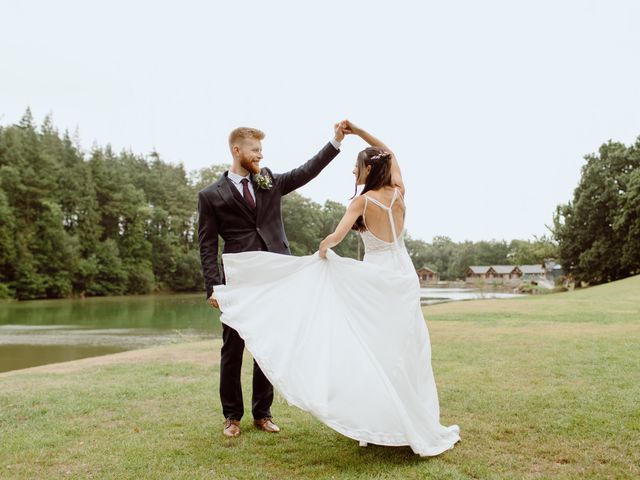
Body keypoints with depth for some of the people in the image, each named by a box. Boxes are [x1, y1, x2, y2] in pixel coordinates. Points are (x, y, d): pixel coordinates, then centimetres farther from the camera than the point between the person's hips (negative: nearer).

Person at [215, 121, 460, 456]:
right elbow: (389, 154, 18)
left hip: (375, 279, -5)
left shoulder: (362, 201, -10)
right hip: (404, 277, 5)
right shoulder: (398, 193, 3)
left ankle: (378, 425, 8)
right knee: (405, 350, 10)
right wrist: (358, 132, 15)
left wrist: (322, 249, 0)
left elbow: (336, 236, -21)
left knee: (374, 351, 3)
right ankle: (415, 425, 17)